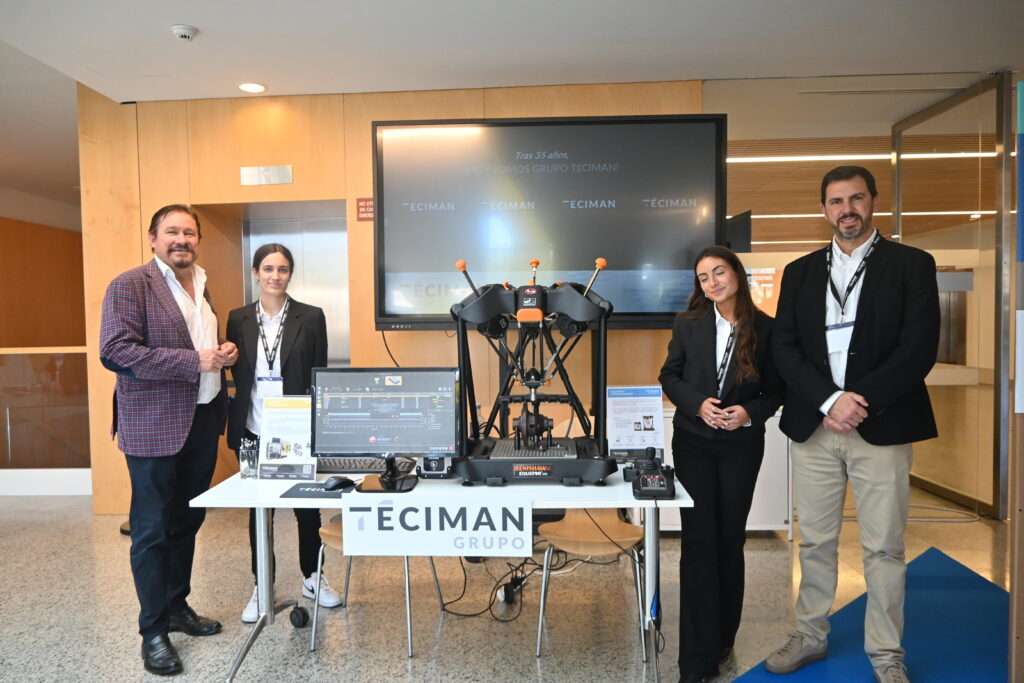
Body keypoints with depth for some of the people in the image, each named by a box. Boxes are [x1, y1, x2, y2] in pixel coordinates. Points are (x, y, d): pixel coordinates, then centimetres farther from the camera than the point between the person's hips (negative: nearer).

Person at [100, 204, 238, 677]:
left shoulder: (202, 287, 14)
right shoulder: (129, 286, -9)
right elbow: (114, 352, -19)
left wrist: (224, 353, 3)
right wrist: (193, 361, -23)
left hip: (202, 421, 7)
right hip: (154, 426, -7)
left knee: (188, 522, 16)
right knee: (153, 530, 4)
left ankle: (177, 606, 32)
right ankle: (153, 631, 18)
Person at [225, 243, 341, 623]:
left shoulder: (311, 317, -2)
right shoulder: (238, 319, 3)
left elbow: (320, 375, -2)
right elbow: (236, 375, 7)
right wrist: (236, 424, 1)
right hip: (254, 432, 1)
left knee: (307, 505, 11)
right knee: (258, 510, 11)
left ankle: (311, 578, 30)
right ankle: (261, 587, 27)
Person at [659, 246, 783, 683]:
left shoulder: (765, 328, -5)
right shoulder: (688, 324, -3)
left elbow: (776, 389, 2)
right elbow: (669, 376, 3)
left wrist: (750, 412, -16)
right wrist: (698, 403, -15)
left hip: (741, 445, 1)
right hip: (694, 442, 0)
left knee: (730, 540, 12)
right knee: (699, 541, -1)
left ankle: (723, 640, 32)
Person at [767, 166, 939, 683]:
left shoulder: (911, 265, 2)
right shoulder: (800, 272, 10)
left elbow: (919, 348, -7)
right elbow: (784, 349, 2)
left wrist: (861, 401, -16)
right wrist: (830, 401, -12)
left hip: (882, 427, -2)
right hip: (813, 426, 2)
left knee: (883, 547, 7)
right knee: (814, 542, 12)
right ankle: (810, 636, 28)